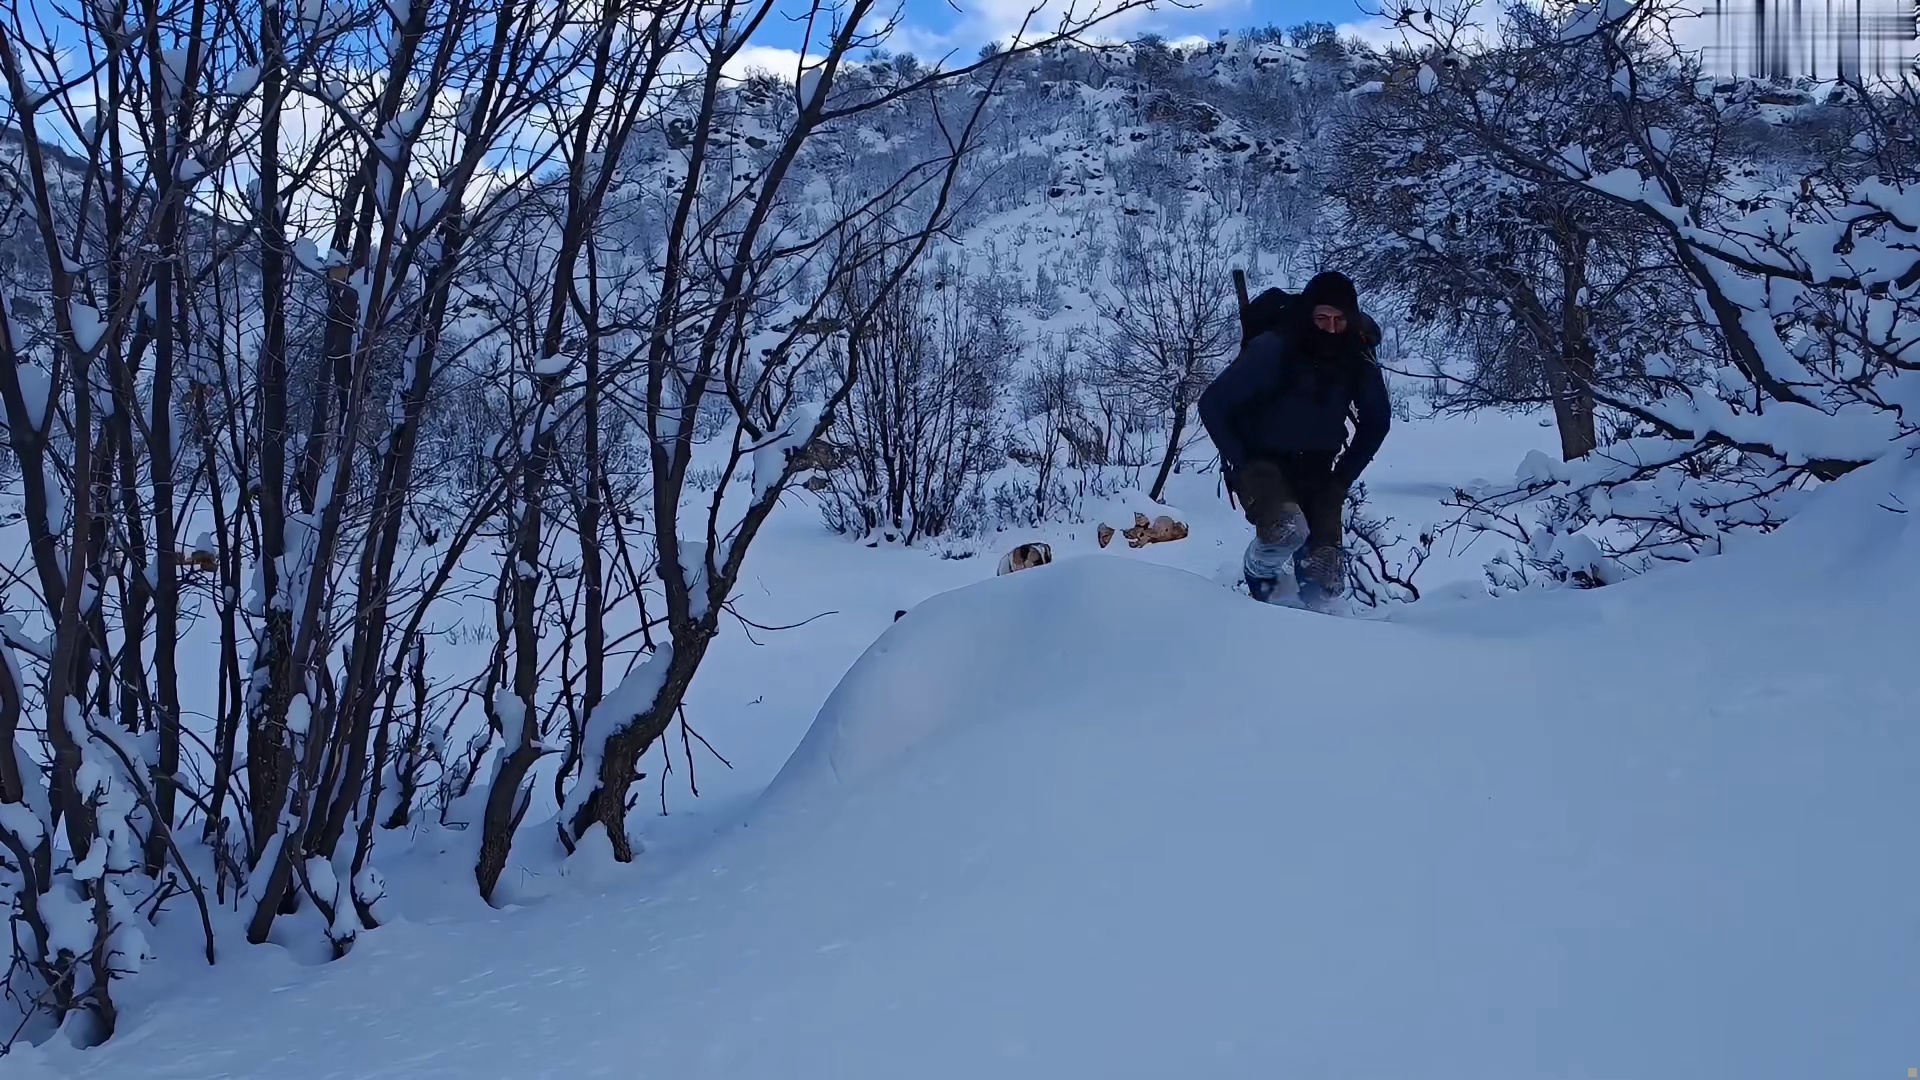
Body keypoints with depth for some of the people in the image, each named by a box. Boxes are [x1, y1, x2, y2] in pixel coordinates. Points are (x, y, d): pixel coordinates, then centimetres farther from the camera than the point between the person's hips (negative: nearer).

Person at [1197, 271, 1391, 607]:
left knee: (1327, 582, -12)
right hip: (1261, 462, -4)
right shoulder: (1272, 349, -22)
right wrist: (1242, 467, -15)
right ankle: (1259, 571, 0)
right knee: (1288, 528, -35)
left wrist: (1343, 478, 5)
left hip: (1315, 471, 4)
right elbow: (1213, 405, -15)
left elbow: (1377, 421, 11)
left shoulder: (1358, 361, -7)